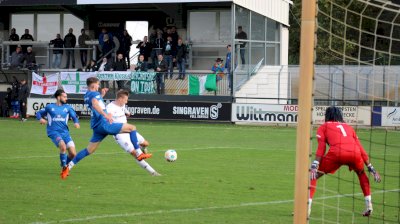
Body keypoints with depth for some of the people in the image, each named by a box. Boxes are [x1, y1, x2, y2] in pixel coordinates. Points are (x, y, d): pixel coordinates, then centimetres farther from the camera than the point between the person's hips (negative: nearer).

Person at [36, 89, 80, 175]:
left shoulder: (67, 107, 13)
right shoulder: (49, 107, 8)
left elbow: (74, 117, 9)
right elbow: (39, 113, 18)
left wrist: (76, 123, -14)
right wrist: (40, 119, -5)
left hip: (65, 132, 4)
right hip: (54, 132, -4)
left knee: (73, 153, -7)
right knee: (63, 146, -32)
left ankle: (65, 166, 24)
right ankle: (64, 167, -14)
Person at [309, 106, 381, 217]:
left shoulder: (324, 127, 26)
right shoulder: (348, 127, 35)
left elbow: (321, 148, 9)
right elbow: (361, 150, 30)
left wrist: (314, 166, 1)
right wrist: (371, 168, 31)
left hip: (336, 153, -3)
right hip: (355, 153, 3)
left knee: (313, 175, 12)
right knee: (361, 174, 35)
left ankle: (306, 208, -3)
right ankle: (368, 206, 27)